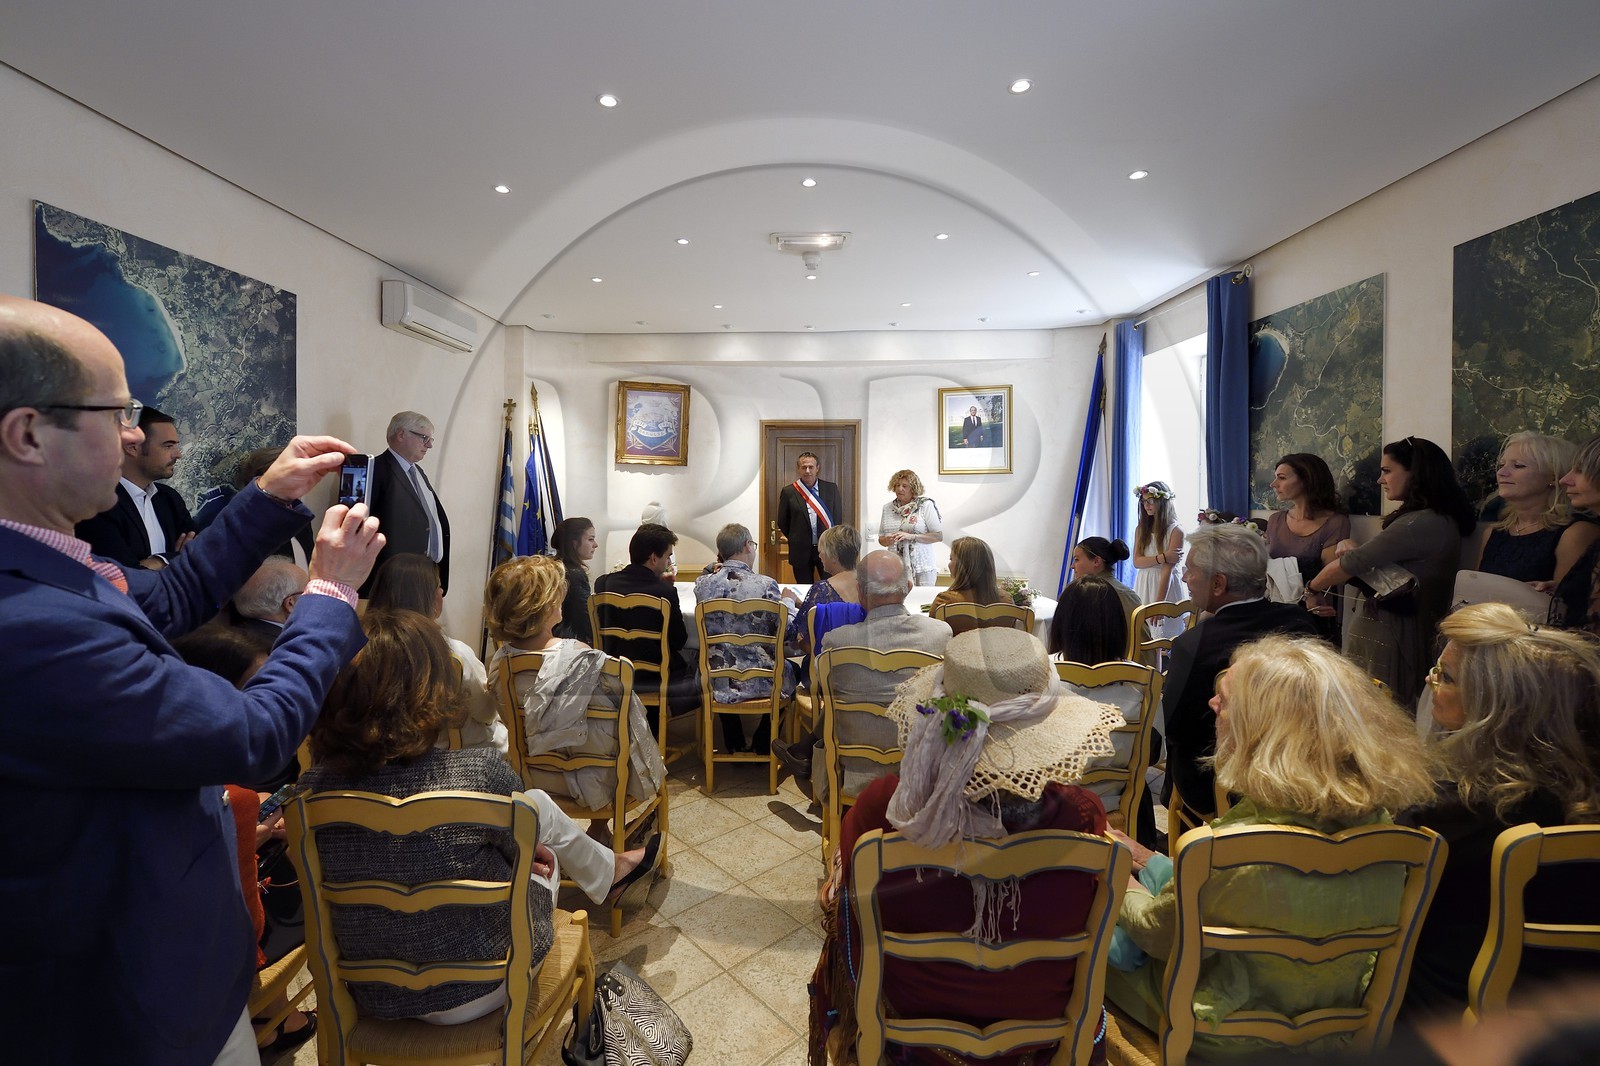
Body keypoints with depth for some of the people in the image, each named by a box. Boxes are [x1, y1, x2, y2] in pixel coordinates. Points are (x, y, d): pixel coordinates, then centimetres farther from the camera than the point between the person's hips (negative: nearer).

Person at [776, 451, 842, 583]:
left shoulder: (831, 488, 2)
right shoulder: (788, 491, -2)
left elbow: (838, 518, 8)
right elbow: (782, 522, 6)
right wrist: (796, 540, 10)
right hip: (801, 552, -1)